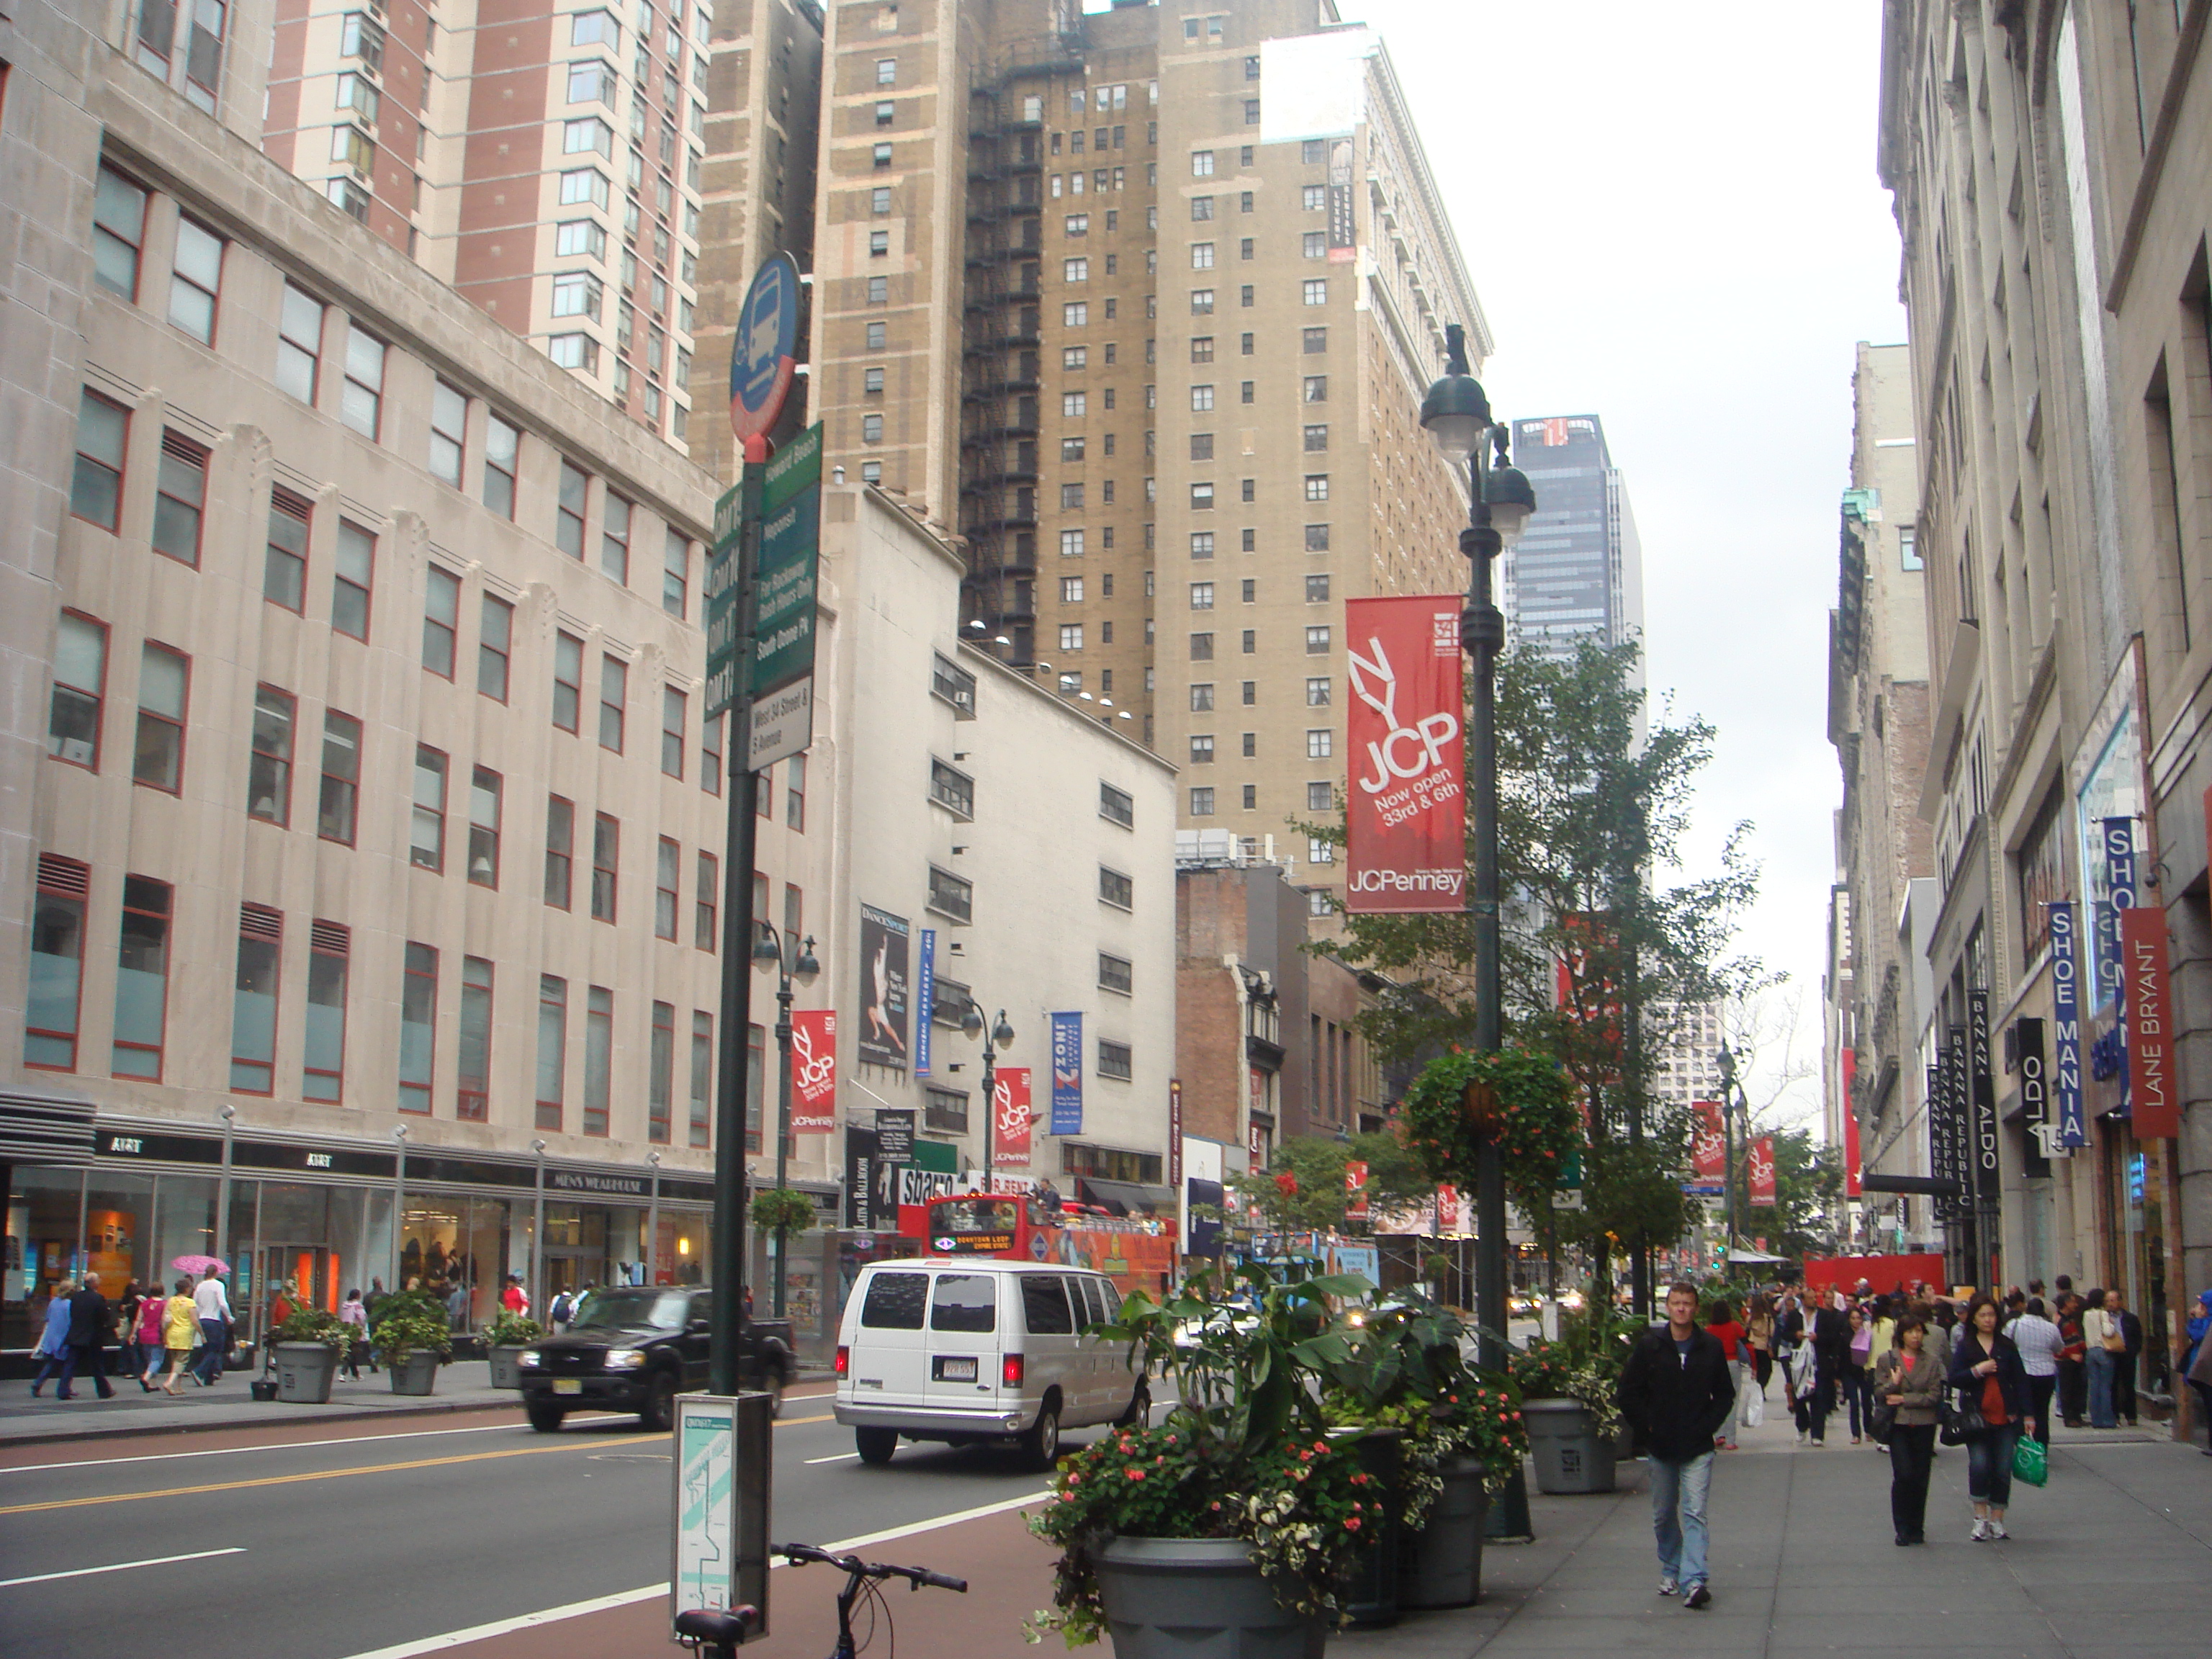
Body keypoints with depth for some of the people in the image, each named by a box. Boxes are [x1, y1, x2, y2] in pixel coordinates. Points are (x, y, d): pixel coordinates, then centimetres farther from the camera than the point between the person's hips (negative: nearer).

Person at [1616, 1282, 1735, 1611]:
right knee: (1664, 1516, 12)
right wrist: (1647, 1428, -3)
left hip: (1697, 1448, -2)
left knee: (1695, 1514, -10)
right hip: (1661, 1447, 2)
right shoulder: (1649, 1346, -1)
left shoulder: (1711, 1347, -1)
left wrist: (1706, 1427, -3)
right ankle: (1670, 1572, 28)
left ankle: (1693, 1581, -15)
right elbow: (1629, 1393, 3)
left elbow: (1725, 1395, 8)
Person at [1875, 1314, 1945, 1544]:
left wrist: (1905, 1399, -10)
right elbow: (1879, 1392, 2)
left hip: (1924, 1426, 2)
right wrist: (1893, 1383, -17)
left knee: (1920, 1478, 4)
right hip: (1898, 1425, -1)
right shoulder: (1886, 1359, 4)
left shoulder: (1931, 1361, 5)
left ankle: (1916, 1529, 17)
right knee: (1904, 1475, -12)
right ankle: (1903, 1529, -1)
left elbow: (1935, 1396, -1)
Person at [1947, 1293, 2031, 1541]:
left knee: (2003, 1469, 1)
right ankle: (1980, 1518, 1)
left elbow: (2020, 1380, 8)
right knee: (1979, 1465, -12)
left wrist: (2026, 1414, 3)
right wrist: (1977, 1370, -16)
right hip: (1976, 1416, -2)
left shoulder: (2006, 1345, 7)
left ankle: (1997, 1520, 11)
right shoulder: (1965, 1346, 4)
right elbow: (1953, 1379, -2)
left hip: (2006, 1417, 2)